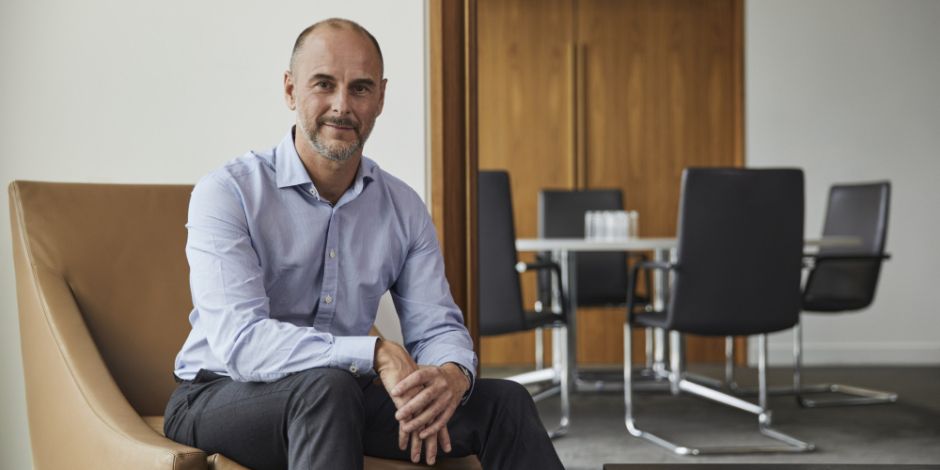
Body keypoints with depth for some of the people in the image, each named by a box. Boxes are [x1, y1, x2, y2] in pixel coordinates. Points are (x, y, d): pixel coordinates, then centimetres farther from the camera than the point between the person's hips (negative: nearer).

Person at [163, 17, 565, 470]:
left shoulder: (404, 208, 3)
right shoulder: (227, 193, -15)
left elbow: (436, 327, 0)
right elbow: (239, 342, -26)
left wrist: (452, 375, -26)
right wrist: (378, 353, -35)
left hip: (344, 395, 5)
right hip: (220, 396, -5)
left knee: (504, 402, -9)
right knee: (327, 387, -38)